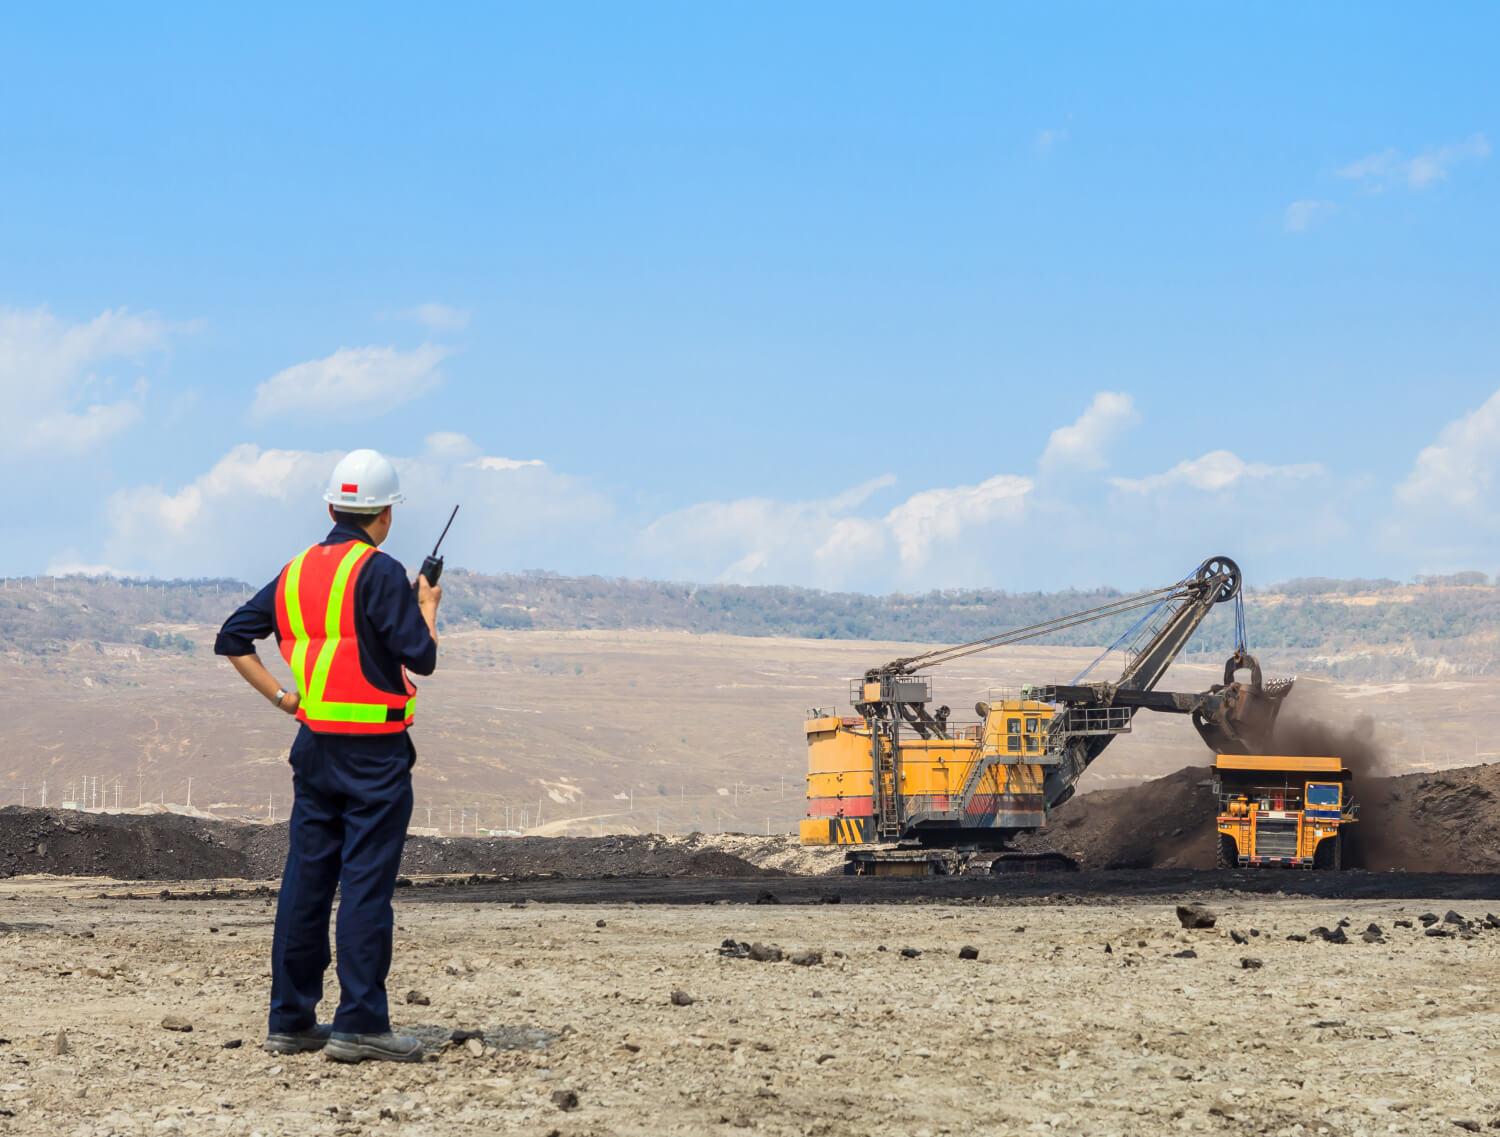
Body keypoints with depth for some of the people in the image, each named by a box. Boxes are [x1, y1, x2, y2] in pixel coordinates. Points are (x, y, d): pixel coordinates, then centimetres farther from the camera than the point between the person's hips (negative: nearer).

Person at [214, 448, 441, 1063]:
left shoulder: (296, 573, 10)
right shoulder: (380, 573, -11)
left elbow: (232, 639, 13)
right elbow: (420, 658, -13)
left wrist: (281, 696, 10)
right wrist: (428, 605, 5)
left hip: (314, 745, 7)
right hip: (374, 752, -7)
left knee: (305, 879, 10)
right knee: (366, 884, -5)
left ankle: (290, 1019, 14)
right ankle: (359, 1024, -6)